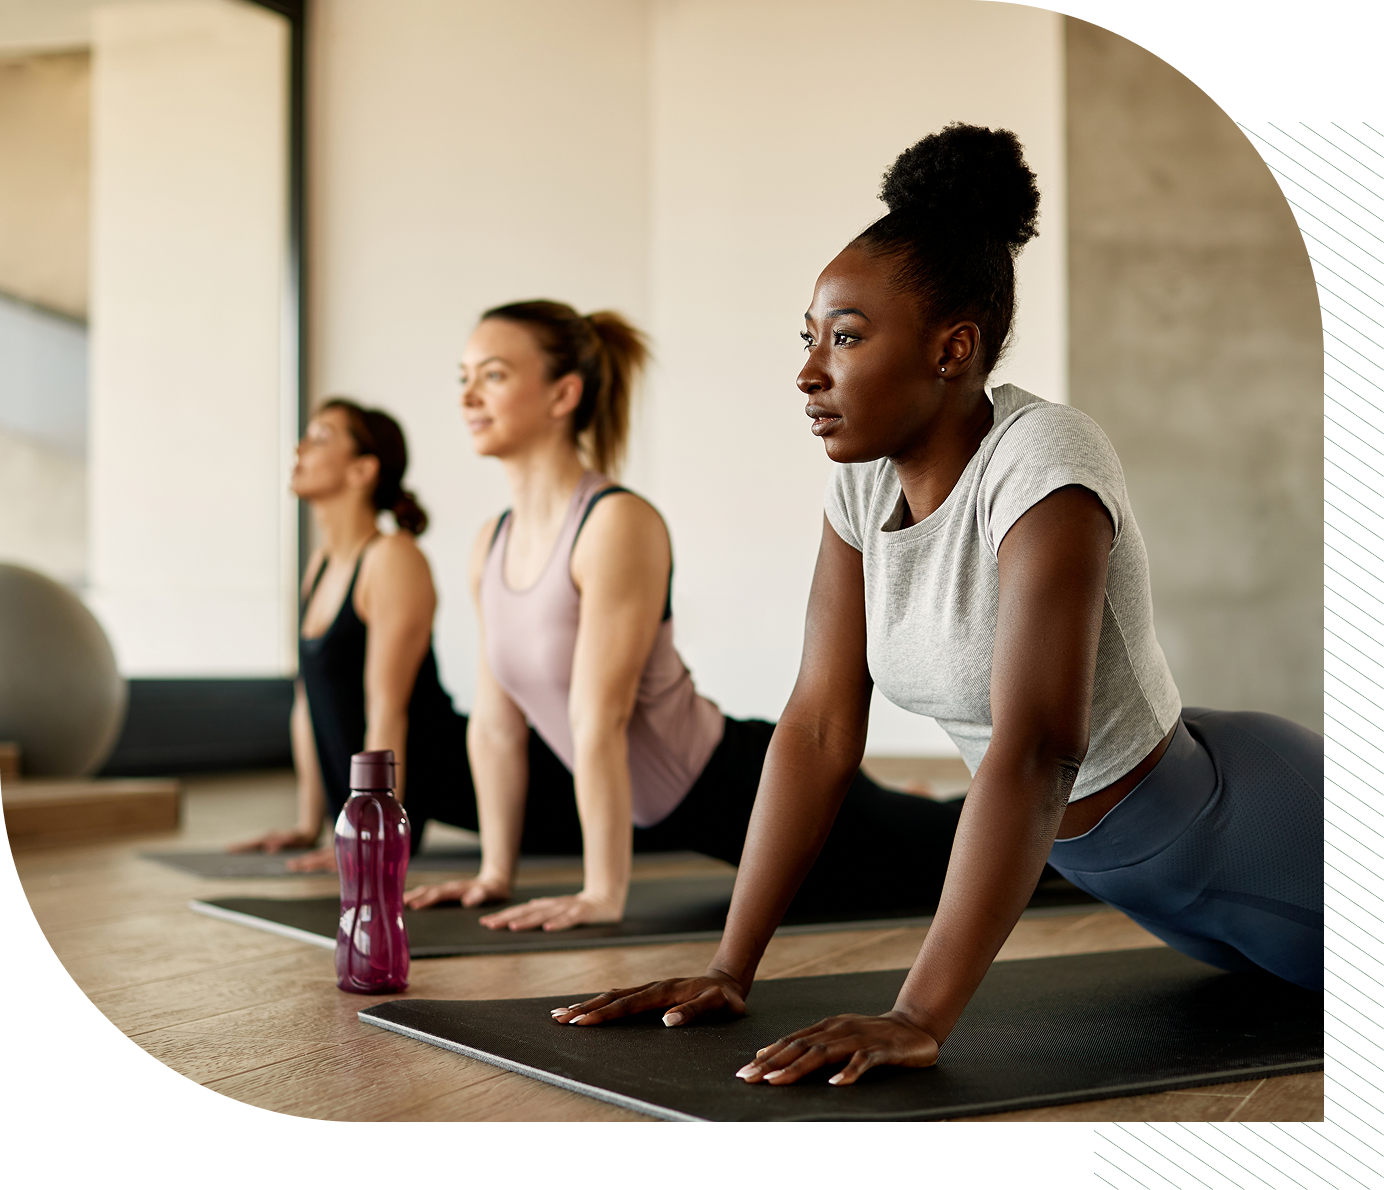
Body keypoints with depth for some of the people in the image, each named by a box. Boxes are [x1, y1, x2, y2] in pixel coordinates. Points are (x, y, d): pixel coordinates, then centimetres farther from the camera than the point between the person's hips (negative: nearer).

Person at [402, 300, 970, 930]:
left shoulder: (619, 524, -26)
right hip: (673, 815, 8)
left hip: (756, 793, -8)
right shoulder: (490, 545, -1)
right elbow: (495, 723, 4)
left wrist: (603, 893, -27)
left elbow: (599, 719, -28)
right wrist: (495, 872, 4)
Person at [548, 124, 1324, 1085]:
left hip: (1235, 826, -7)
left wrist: (921, 1020, -43)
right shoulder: (864, 479, -10)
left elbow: (1034, 754, -40)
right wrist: (731, 968, -12)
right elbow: (821, 726, -9)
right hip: (1098, 861, 7)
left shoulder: (1045, 463, -32)